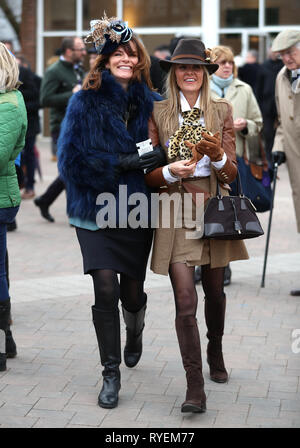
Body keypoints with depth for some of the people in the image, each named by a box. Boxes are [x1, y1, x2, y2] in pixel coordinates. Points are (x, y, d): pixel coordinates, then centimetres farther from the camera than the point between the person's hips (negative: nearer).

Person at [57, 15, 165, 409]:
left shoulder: (150, 103, 2)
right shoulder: (84, 103, -4)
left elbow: (165, 149, 10)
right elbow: (71, 159, -10)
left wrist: (159, 157, -14)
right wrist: (122, 164, -20)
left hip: (136, 210, 2)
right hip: (96, 210, -2)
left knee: (132, 291, 10)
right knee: (105, 289, -12)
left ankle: (134, 334, 46)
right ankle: (111, 373, 3)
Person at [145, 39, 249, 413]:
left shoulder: (221, 111, 4)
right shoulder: (157, 113, 0)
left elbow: (231, 172, 1)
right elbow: (149, 175, -2)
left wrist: (216, 154, -20)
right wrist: (171, 171, -22)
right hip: (175, 212, -2)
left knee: (214, 291, 16)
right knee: (185, 301, -10)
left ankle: (215, 353, 43)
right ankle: (195, 387, -5)